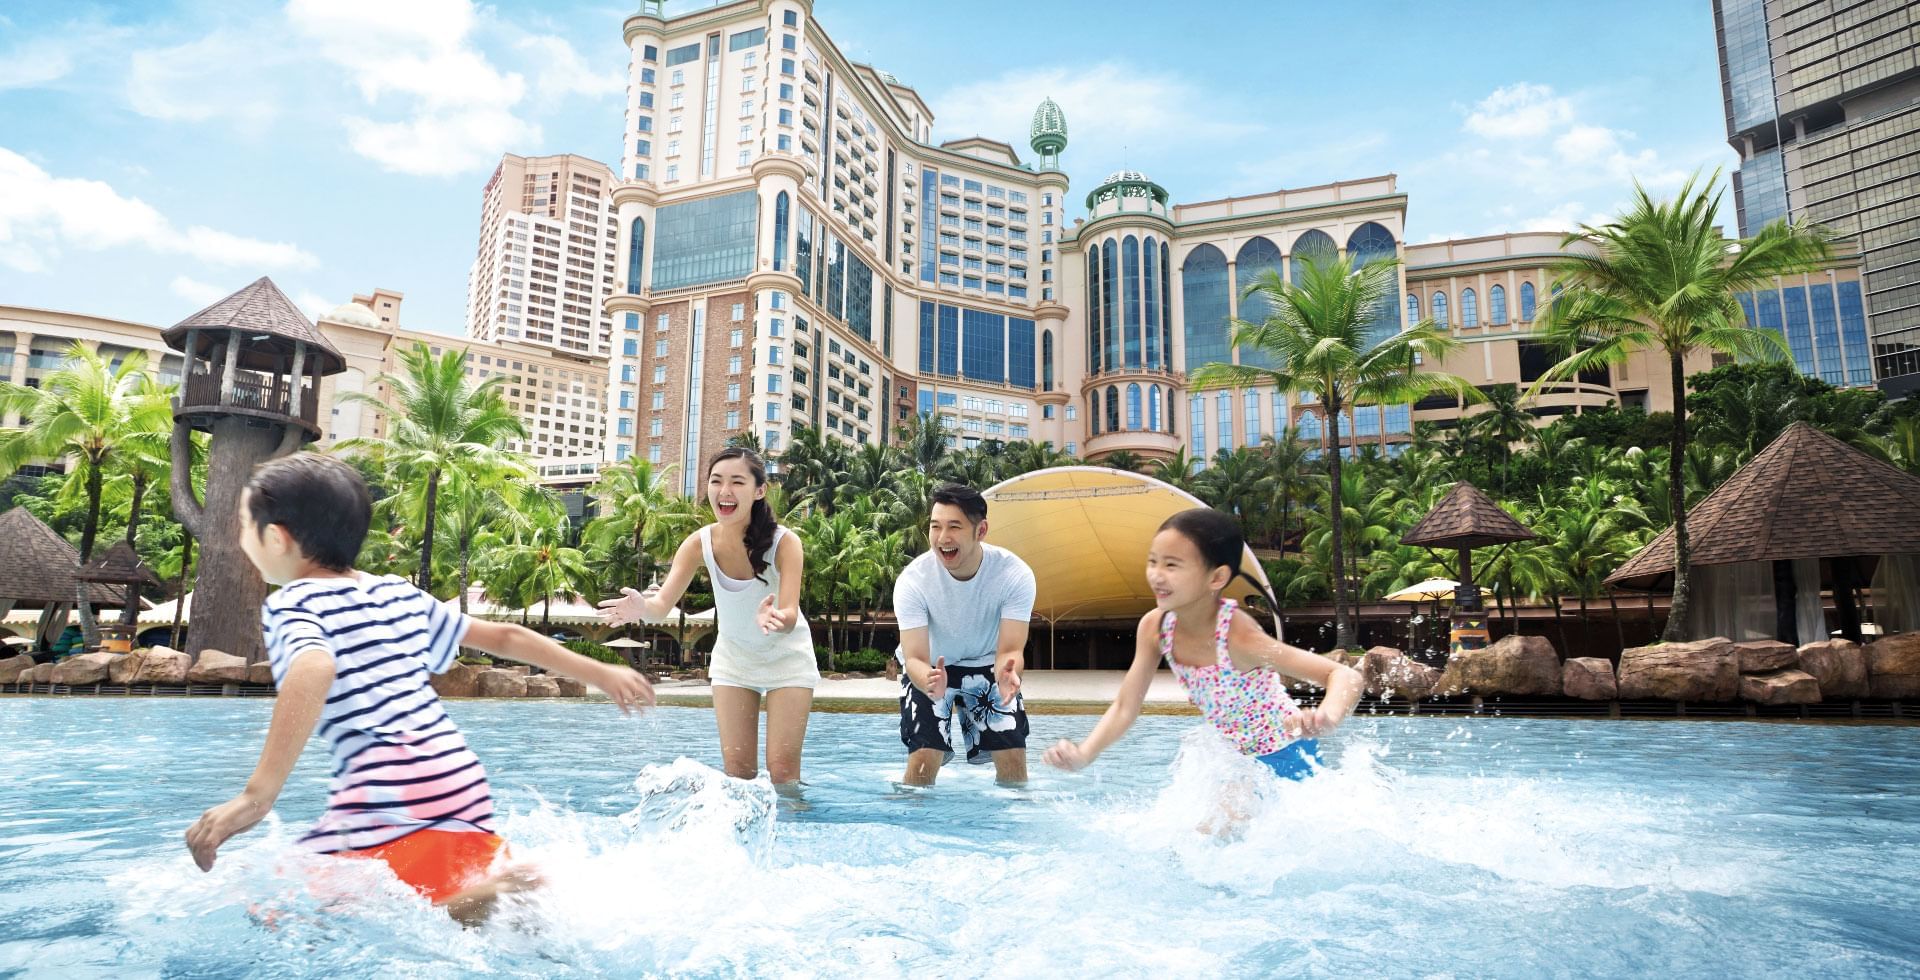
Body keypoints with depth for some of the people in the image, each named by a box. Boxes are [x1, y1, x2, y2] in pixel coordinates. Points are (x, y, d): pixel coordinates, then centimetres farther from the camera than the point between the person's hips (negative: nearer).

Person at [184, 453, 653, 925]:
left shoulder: (293, 604, 1)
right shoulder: (398, 594, 20)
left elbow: (314, 670, -23)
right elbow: (505, 637, 23)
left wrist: (258, 795, -29)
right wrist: (600, 674, 30)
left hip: (393, 800, -7)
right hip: (463, 781, 8)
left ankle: (488, 899, -19)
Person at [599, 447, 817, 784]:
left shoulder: (783, 542, -27)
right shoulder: (700, 543, -18)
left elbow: (790, 616, -35)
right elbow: (664, 602, -24)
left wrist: (775, 618, -59)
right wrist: (643, 608, -48)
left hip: (786, 656, -3)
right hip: (734, 657, 3)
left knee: (782, 768, -7)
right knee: (737, 766, 3)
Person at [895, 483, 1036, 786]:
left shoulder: (1015, 574, -28)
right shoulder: (913, 580, -29)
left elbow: (1010, 649, -29)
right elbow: (915, 657, -31)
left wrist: (1006, 672, -54)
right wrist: (929, 684, -55)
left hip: (987, 665, 1)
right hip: (930, 669, -1)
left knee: (1013, 757, -6)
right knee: (923, 758, -15)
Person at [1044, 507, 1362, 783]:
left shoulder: (1236, 634, -34)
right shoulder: (1154, 626, -16)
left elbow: (1346, 676, -36)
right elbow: (1125, 708, -9)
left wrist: (1328, 715, -59)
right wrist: (1083, 755, -26)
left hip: (1283, 759, -6)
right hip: (1232, 759, 6)